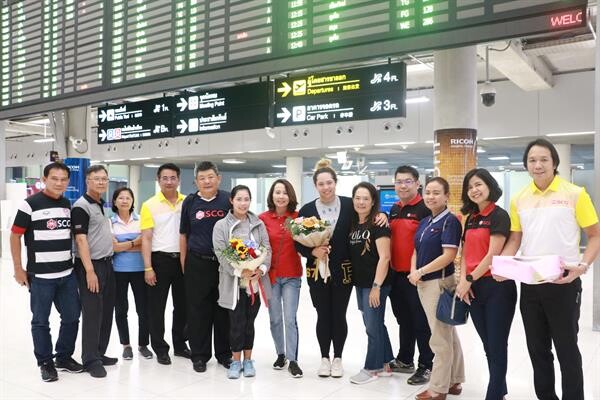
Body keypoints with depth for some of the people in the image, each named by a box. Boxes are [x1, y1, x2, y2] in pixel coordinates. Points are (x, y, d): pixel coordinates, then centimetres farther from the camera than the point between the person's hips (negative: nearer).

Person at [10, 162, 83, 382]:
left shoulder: (68, 205, 8)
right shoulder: (30, 204, -8)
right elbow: (15, 236, -5)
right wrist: (18, 269, -7)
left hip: (67, 274, 5)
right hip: (40, 276, -5)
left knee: (72, 318, 11)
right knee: (41, 321, 6)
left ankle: (64, 357, 28)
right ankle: (45, 362, 22)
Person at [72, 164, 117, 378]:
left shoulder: (101, 205, 13)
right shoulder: (81, 206, -12)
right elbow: (81, 240, -18)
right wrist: (89, 271, -22)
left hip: (107, 264, 9)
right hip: (91, 265, -9)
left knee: (106, 312, 12)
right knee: (92, 313, -3)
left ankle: (100, 354, 23)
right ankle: (90, 360, 6)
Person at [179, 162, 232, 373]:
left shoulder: (228, 200, 0)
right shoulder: (190, 202, 4)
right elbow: (183, 235, 10)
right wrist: (184, 263, 7)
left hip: (224, 262, 0)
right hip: (197, 264, 0)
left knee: (224, 310, 9)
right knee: (197, 310, 5)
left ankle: (224, 353, 23)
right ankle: (199, 355, 19)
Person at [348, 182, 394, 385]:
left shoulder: (378, 224, -14)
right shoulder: (353, 223, 9)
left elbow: (384, 257, -18)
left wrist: (376, 286, -20)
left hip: (375, 284, -8)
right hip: (360, 283, 8)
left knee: (373, 326, 3)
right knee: (375, 325, 16)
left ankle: (372, 368, 17)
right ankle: (384, 365, 29)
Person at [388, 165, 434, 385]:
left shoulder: (425, 208, -11)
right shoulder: (394, 209, 13)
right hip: (396, 274, 8)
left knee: (421, 321, 3)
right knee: (403, 319, 19)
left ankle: (426, 366, 16)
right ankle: (405, 360, 33)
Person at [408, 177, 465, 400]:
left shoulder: (450, 221, -12)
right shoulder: (424, 222, 12)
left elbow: (449, 256, -20)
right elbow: (417, 251, 13)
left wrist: (421, 272, -14)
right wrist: (413, 272, -6)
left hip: (440, 282, -8)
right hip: (423, 284, 8)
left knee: (440, 337, 2)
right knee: (448, 334, 17)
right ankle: (453, 381, 28)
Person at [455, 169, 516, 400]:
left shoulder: (499, 216, -9)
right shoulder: (471, 218, 13)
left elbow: (493, 255, -15)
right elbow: (465, 252, 10)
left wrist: (470, 280, -11)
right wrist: (463, 281, -5)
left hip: (497, 287, -7)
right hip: (474, 288, 7)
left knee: (497, 346, 3)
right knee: (488, 345, 16)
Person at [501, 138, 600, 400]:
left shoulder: (574, 194, -6)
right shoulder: (519, 200, 6)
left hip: (563, 283, -4)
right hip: (530, 283, 4)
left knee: (566, 348, 6)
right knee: (537, 348, 15)